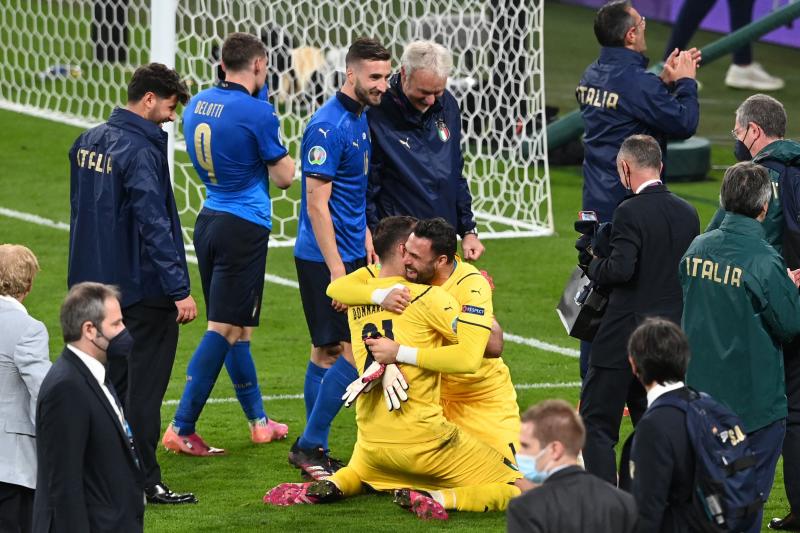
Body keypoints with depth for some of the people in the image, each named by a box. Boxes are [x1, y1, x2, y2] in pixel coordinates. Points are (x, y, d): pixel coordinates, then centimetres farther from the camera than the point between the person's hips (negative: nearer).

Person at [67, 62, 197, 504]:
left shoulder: (87, 142, 9)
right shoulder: (141, 151, -18)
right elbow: (154, 225, -22)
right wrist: (180, 290, -21)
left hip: (94, 282, 8)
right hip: (143, 287, -8)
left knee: (111, 382, 17)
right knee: (144, 385, -2)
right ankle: (144, 481, -1)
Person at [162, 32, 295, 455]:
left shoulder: (197, 106, 7)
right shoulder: (257, 112, -15)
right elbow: (283, 177, -10)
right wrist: (282, 150, 8)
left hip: (209, 221, 8)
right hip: (245, 226, -8)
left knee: (236, 329, 17)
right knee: (223, 330, -6)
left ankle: (258, 420, 28)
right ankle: (182, 428, -11)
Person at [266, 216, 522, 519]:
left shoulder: (357, 304, 7)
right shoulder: (427, 296, -10)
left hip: (373, 445, 6)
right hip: (424, 438, -6)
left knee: (357, 473, 39)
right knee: (517, 489, 0)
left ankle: (329, 486, 4)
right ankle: (440, 499, -21)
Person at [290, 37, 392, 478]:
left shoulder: (359, 119, 11)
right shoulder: (328, 126, -18)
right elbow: (317, 202, -20)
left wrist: (365, 234, 17)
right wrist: (337, 270, -22)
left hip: (349, 254, 10)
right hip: (325, 259, -10)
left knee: (326, 352, 12)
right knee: (352, 353, -11)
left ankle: (312, 450, 17)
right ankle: (310, 446, -3)